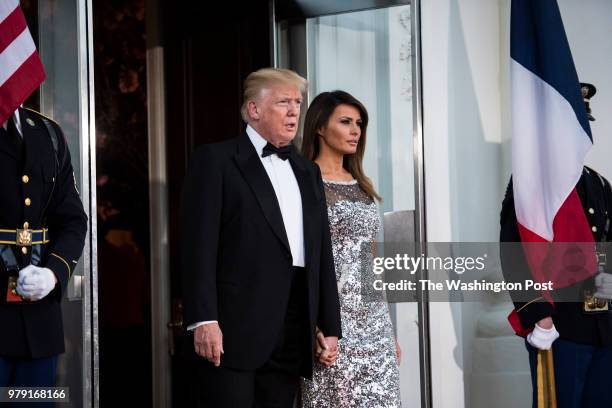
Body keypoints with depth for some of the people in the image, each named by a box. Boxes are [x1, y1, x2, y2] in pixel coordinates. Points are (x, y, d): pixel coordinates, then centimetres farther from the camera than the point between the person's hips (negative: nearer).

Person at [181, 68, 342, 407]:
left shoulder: (307, 171, 21)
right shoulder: (215, 160, 1)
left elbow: (322, 253, 20)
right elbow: (200, 245, -7)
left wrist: (330, 327, 14)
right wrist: (204, 321, -16)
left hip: (291, 339, 6)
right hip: (232, 332, -6)